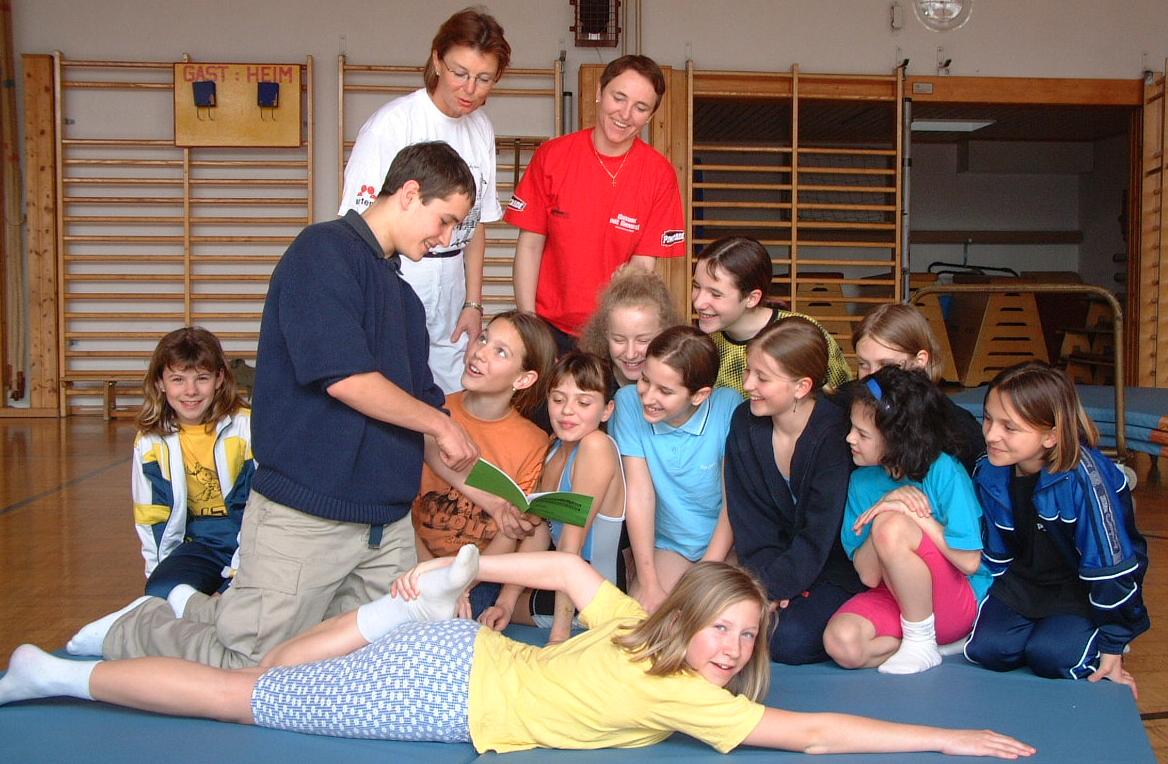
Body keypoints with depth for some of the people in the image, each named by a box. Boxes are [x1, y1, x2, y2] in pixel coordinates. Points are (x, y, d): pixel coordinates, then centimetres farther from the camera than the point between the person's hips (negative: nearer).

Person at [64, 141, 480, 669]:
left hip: (387, 521, 9)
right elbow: (345, 378, -18)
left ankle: (197, 611, 19)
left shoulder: (403, 297, 18)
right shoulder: (325, 251, -9)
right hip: (307, 513, -8)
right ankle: (135, 628, 22)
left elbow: (425, 404, 19)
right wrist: (439, 423, -4)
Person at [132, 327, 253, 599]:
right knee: (161, 594, -26)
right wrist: (161, 571, 0)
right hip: (199, 544, 3)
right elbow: (150, 517, 11)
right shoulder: (150, 442, 3)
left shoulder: (248, 428, -11)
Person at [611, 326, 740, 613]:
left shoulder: (728, 406, -19)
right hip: (669, 544, 1)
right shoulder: (629, 401, -15)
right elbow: (639, 493, -15)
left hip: (726, 543, -1)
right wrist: (649, 585, -17)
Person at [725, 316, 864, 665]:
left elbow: (819, 535, -21)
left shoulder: (835, 433, -22)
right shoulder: (744, 422, -5)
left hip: (838, 566, -5)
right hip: (778, 559, 5)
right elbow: (748, 516, -4)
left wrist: (772, 586, -24)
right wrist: (765, 577, -18)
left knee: (789, 639, -26)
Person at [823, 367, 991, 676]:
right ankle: (943, 641, -4)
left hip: (960, 602, -5)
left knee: (892, 526, -31)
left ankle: (921, 643, -11)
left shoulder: (943, 471, -16)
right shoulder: (862, 479, -2)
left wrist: (912, 513, -21)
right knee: (840, 642, -27)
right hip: (896, 595, 5)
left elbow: (970, 561, -19)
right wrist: (886, 506, -22)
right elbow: (869, 576, -8)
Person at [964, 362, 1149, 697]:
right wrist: (988, 612, 8)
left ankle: (1092, 645, 8)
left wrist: (1114, 645, -15)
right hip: (1024, 579, 5)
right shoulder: (989, 474, -12)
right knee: (986, 648, -16)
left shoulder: (1083, 477, -31)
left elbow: (1112, 565, -23)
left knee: (1050, 655, -25)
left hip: (1084, 587, -4)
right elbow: (995, 554, 4)